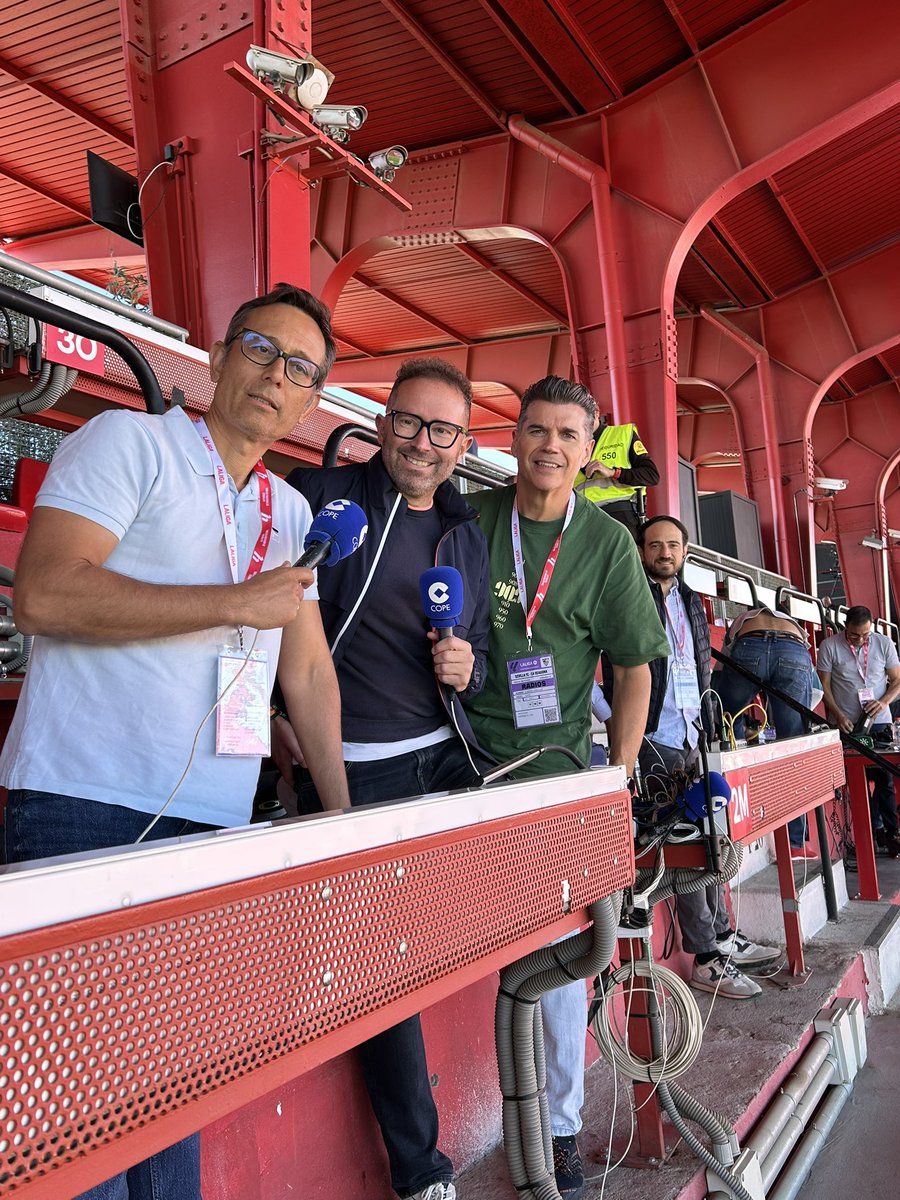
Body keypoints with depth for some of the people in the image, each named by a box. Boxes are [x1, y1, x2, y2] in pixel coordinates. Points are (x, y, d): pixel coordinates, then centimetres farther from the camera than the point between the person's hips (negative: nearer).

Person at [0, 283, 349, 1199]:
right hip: (83, 809, -5)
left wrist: (343, 815, 14)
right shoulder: (128, 441, -2)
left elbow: (308, 667, 19)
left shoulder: (293, 514, 18)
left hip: (215, 827, 6)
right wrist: (239, 603, -15)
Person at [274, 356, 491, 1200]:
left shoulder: (467, 537, 14)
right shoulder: (319, 496, -3)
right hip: (347, 772, -5)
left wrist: (468, 666, -3)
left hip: (443, 757, 5)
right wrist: (279, 727, -8)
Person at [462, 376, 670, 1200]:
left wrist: (618, 779, -1)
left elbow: (635, 668, 3)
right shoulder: (471, 520, 2)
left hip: (558, 761, -1)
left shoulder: (608, 543, 1)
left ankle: (563, 1126, 22)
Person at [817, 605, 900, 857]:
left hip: (879, 723, 1)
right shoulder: (829, 646, -6)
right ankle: (876, 830, 12)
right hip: (846, 725, -1)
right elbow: (824, 685, -2)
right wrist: (838, 714, -13)